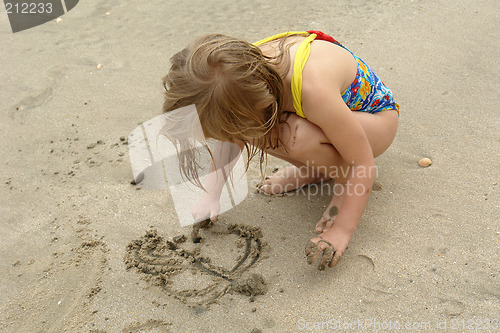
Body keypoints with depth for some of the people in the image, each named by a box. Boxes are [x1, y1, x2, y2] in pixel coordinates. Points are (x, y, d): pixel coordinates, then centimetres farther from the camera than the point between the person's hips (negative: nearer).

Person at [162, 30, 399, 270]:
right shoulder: (246, 68, -23)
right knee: (245, 128, -19)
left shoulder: (313, 89, -42)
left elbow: (363, 163, -30)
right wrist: (211, 195, -3)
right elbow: (228, 135, -2)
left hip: (375, 114, -6)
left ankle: (345, 186, -6)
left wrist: (341, 231, -27)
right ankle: (315, 170, 4)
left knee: (299, 137, -37)